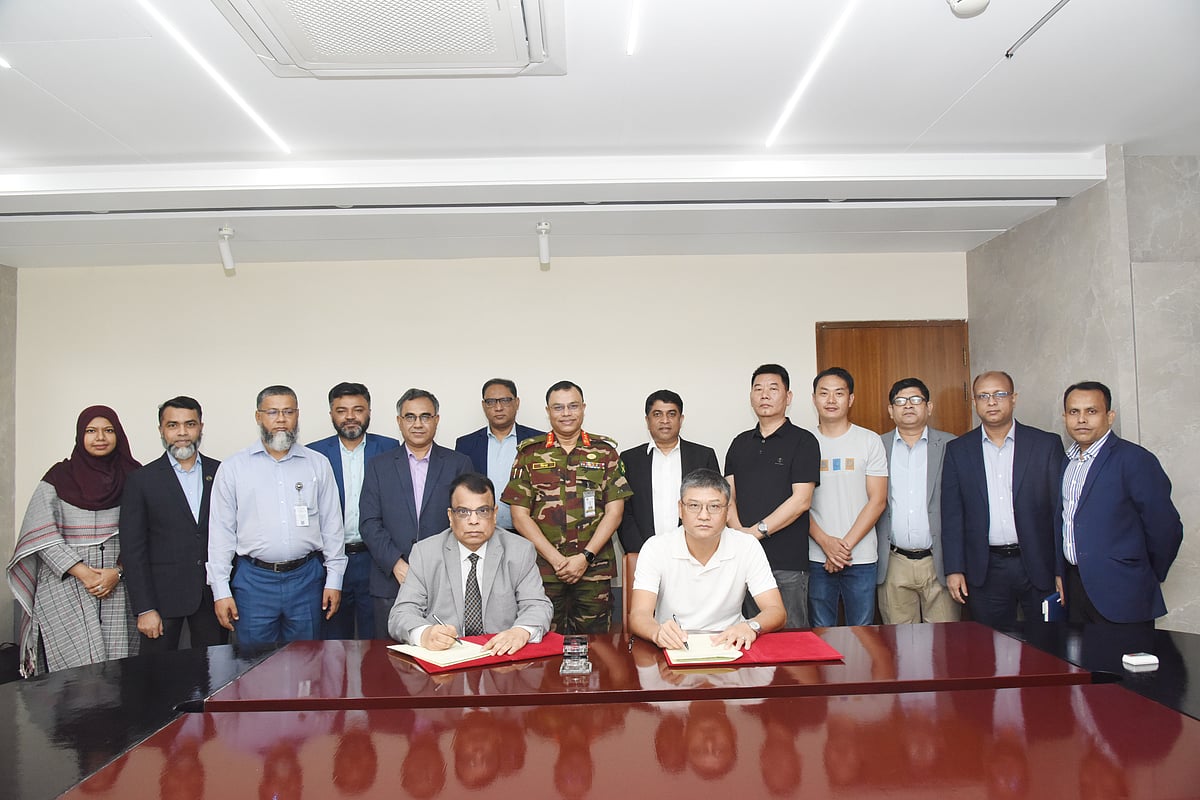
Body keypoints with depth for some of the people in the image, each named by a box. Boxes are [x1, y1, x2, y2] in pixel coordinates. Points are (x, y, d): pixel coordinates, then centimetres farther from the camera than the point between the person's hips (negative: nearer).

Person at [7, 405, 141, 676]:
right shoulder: (59, 477, 4)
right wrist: (82, 572, -10)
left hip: (117, 586, 1)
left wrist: (118, 572, -9)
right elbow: (41, 534, -2)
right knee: (80, 669, -6)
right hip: (65, 585, -1)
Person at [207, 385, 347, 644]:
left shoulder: (318, 464, 6)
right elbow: (221, 532, 2)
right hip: (253, 579, -1)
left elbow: (332, 524, 7)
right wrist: (221, 591, -2)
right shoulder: (233, 467, 3)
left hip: (306, 577, 1)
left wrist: (334, 579, 3)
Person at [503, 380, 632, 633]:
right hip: (542, 569, 0)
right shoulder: (529, 453, 6)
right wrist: (556, 559, -8)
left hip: (594, 570, 0)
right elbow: (519, 515, 2)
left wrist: (585, 557, -8)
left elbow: (614, 511, 3)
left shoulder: (605, 453, 8)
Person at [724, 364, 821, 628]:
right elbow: (729, 494, 10)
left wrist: (757, 531, -14)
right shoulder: (740, 443, 15)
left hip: (787, 562, -4)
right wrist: (738, 531, -9)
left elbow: (801, 500, -10)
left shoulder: (803, 441, -1)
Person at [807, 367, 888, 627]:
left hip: (861, 557, 0)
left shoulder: (870, 441, 3)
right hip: (816, 557, 1)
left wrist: (846, 544, -10)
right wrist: (825, 542, -11)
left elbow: (878, 500, -2)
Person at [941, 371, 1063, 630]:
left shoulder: (1047, 444, 2)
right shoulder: (958, 450, 4)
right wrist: (954, 569, -2)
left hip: (1040, 567, 0)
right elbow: (952, 514, 3)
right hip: (986, 570, 1)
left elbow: (1060, 509, 1)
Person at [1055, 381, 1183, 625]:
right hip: (1075, 585, 6)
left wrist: (1146, 580, 0)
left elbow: (1166, 529, -11)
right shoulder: (1067, 461, 10)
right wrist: (1060, 573, 11)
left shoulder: (1135, 459, -12)